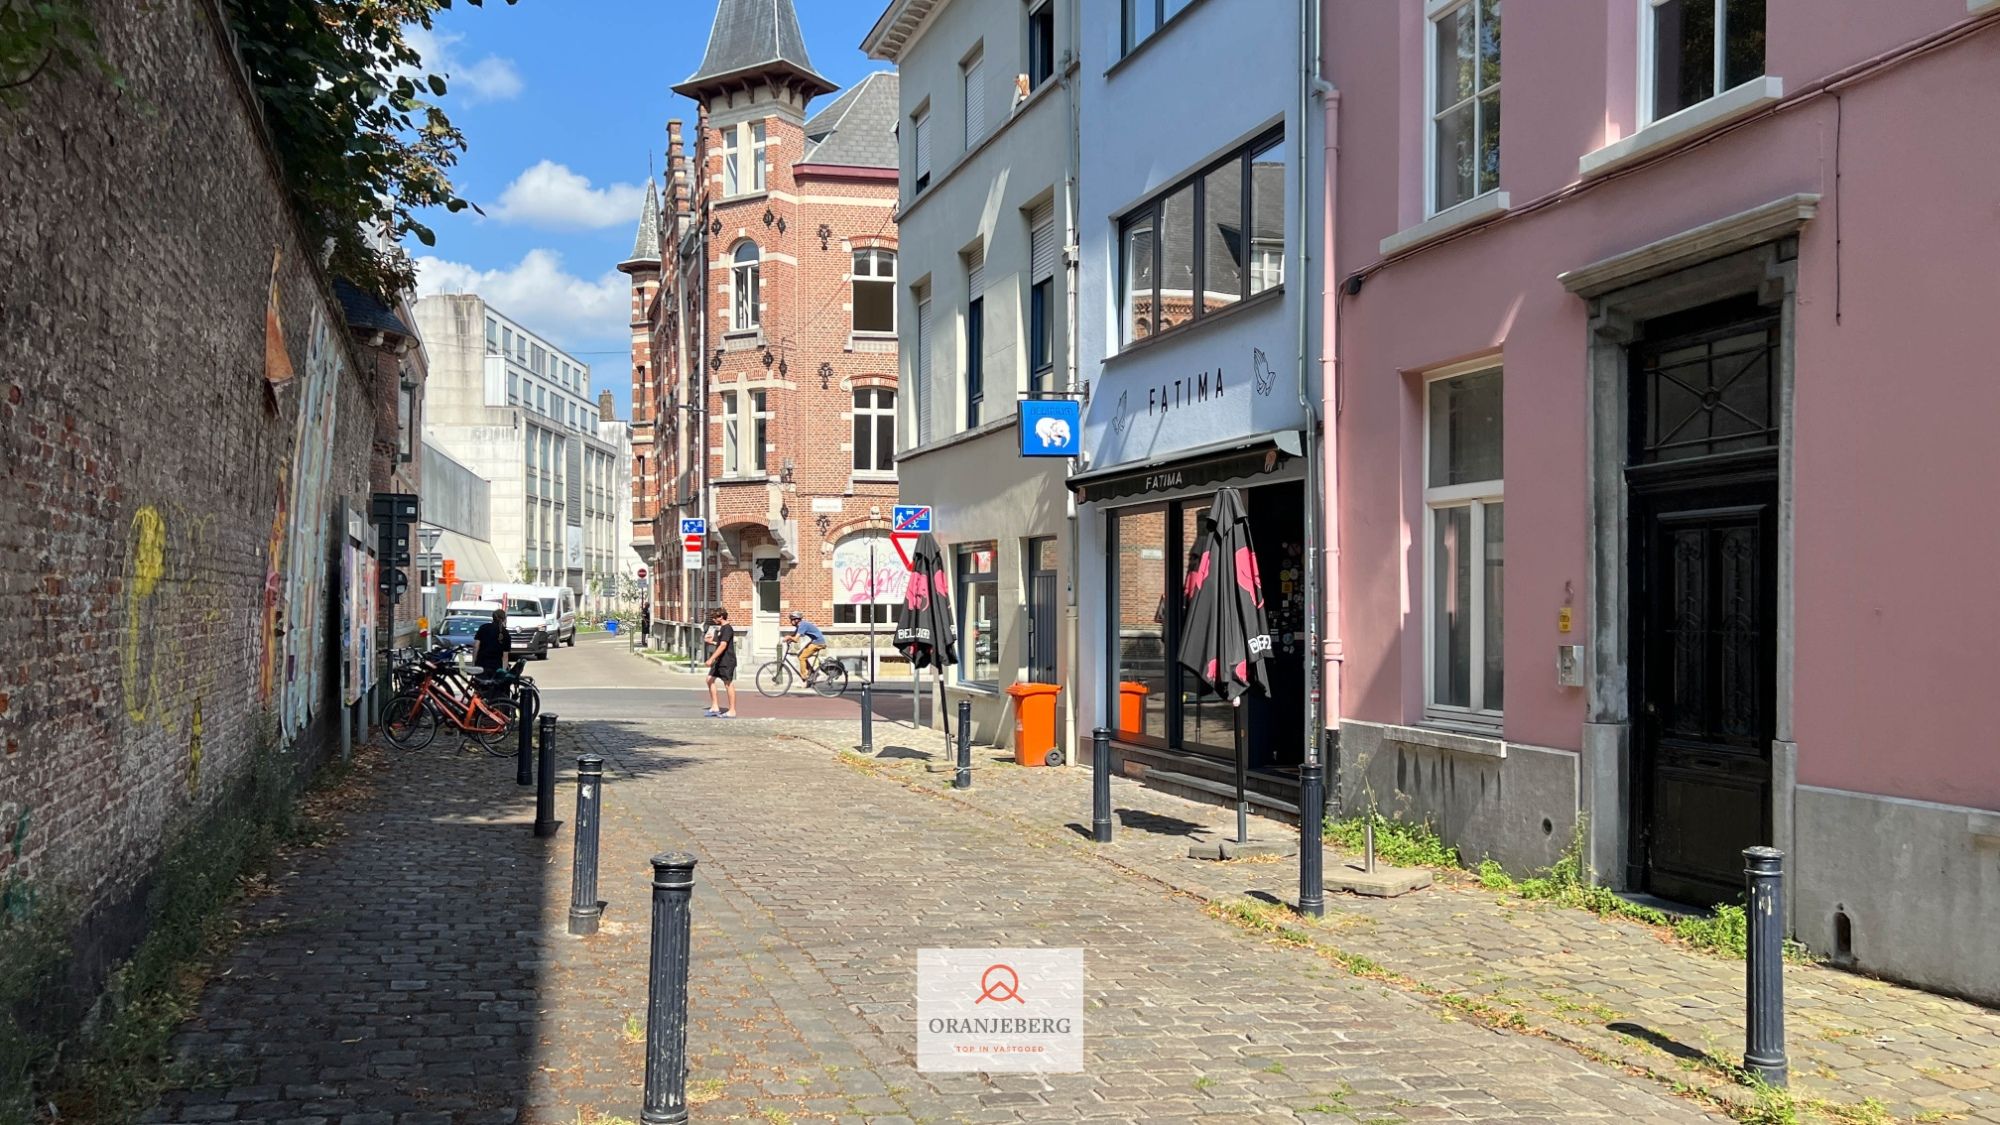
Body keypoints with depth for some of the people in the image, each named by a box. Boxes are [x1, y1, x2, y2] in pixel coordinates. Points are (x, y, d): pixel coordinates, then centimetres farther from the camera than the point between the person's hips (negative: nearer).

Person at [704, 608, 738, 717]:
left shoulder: (727, 628, -16)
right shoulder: (722, 628, 15)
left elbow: (723, 646, -24)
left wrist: (712, 659, -27)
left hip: (727, 662, -10)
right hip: (720, 661, 10)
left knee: (728, 684, -5)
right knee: (710, 679, 8)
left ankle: (732, 711, 1)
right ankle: (715, 707, 11)